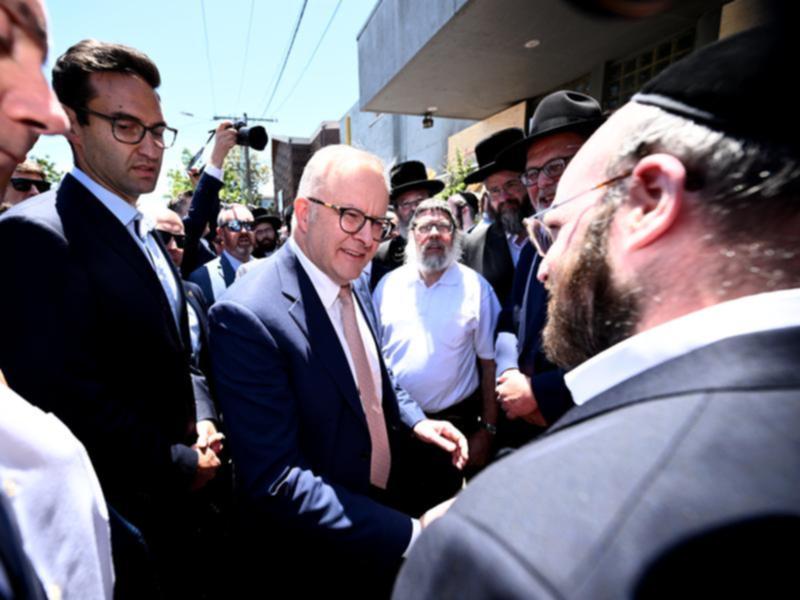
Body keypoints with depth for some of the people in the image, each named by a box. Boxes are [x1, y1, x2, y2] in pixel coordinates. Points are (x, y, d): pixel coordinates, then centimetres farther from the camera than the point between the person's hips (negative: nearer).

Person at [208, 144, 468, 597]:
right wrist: (409, 533, -28)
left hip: (395, 503, 7)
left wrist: (414, 420, -3)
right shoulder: (249, 315, -27)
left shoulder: (357, 287, -2)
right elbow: (276, 483, -27)